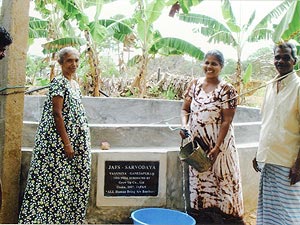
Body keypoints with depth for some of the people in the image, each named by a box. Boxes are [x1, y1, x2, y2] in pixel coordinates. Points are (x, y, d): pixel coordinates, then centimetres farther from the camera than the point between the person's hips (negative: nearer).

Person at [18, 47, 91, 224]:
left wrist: (77, 144, 17)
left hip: (76, 142, 9)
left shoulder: (75, 84, 14)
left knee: (73, 183, 12)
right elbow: (57, 115, -17)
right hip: (59, 141, -9)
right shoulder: (59, 83, -12)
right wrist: (67, 144, -19)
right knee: (56, 181, -3)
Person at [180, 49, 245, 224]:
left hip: (219, 145, -4)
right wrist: (184, 126, -10)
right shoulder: (195, 85, 5)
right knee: (197, 182, 11)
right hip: (196, 144, 4)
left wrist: (217, 147, -17)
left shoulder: (227, 90, -9)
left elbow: (226, 121, -12)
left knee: (222, 183, 1)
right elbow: (185, 109, 11)